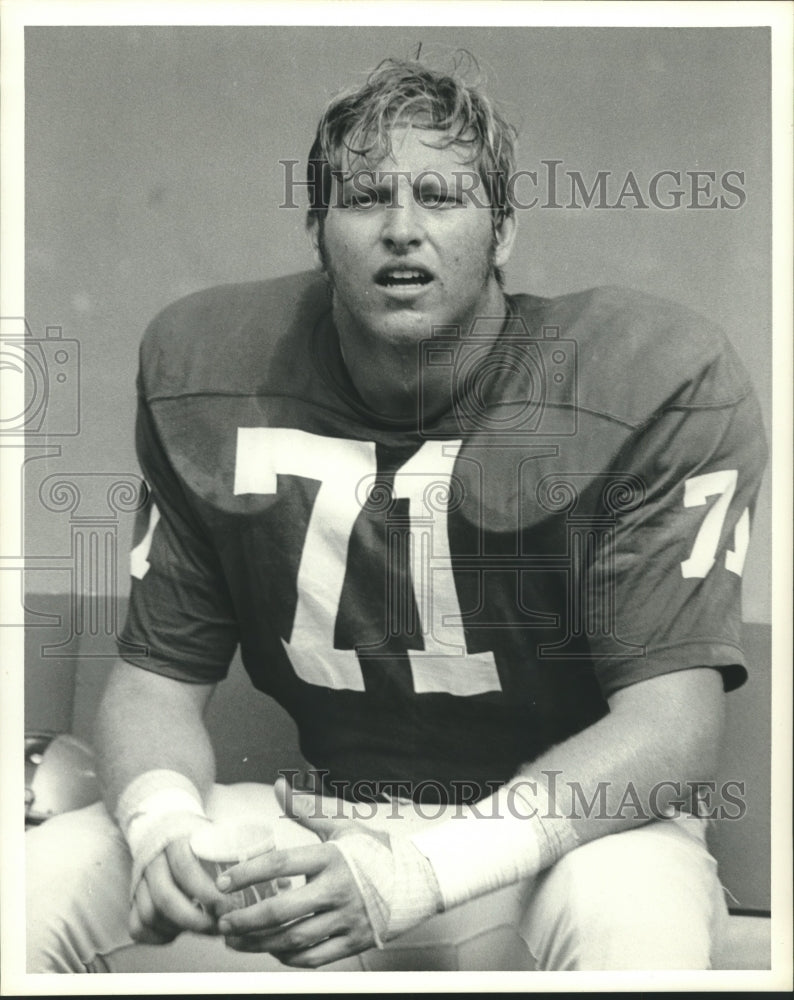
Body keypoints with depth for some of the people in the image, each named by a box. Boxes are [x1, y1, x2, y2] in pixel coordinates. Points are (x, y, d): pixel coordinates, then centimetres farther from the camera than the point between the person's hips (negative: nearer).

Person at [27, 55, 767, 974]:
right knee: (27, 886, -17)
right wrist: (162, 822, -22)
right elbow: (156, 674, 2)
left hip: (573, 828, -2)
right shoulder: (205, 370, -2)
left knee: (635, 916, -37)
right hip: (324, 820, 3)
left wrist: (426, 869, -32)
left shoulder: (659, 384, -15)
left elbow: (672, 722, -19)